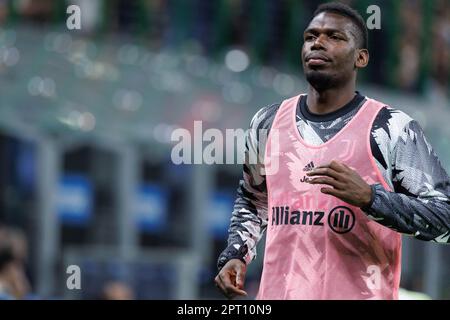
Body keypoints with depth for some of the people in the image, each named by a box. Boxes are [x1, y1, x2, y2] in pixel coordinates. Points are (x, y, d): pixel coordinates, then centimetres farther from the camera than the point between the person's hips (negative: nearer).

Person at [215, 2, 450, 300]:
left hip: (358, 292, -4)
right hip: (277, 291, 4)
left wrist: (369, 197, -21)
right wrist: (236, 256, 7)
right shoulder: (267, 123, 8)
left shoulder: (393, 129, -6)